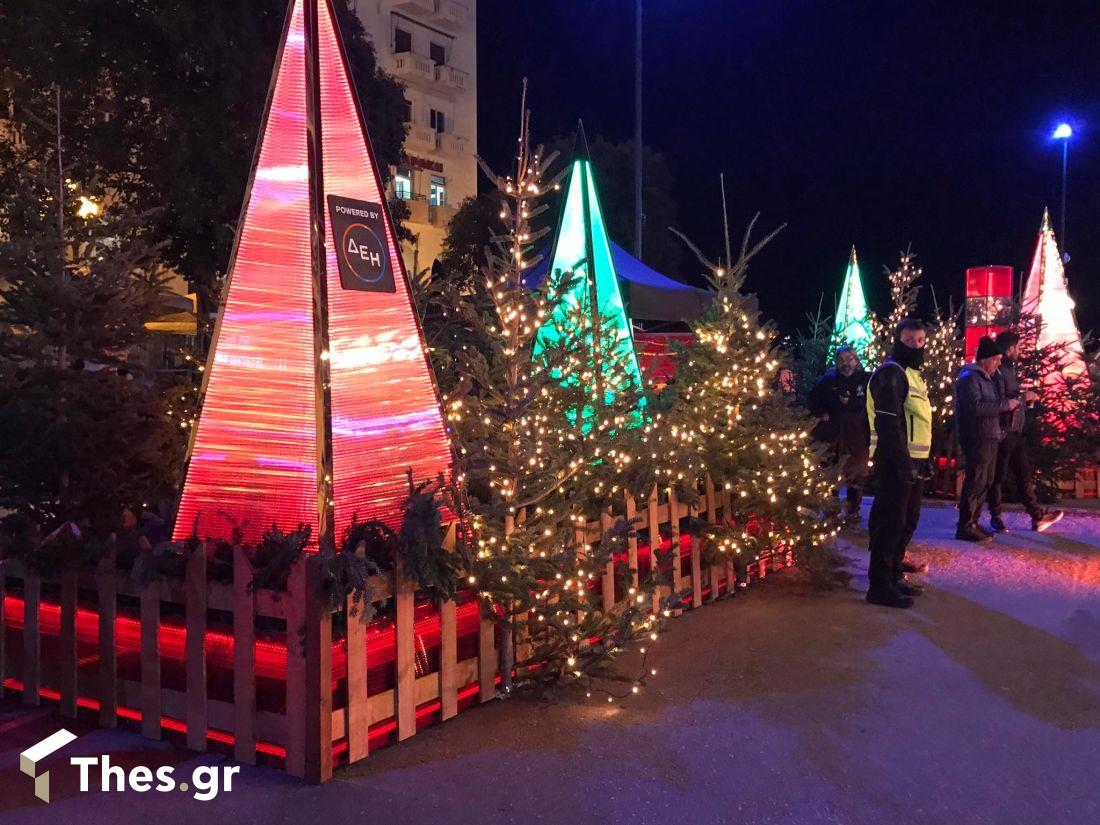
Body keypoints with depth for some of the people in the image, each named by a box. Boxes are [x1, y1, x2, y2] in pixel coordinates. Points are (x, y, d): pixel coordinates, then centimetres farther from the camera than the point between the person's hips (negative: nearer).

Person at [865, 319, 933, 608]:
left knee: (907, 521, 17)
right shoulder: (890, 374, -13)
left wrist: (924, 460, 20)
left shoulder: (912, 374, 19)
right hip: (896, 462, -10)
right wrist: (903, 463, -25)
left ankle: (894, 575, 28)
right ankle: (879, 585, -4)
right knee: (890, 522, -9)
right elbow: (889, 425, -22)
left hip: (912, 460, 10)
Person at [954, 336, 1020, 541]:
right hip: (977, 439, -10)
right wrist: (1005, 404, -18)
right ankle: (965, 528, -7)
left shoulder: (986, 378, 20)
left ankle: (973, 522, 18)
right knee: (976, 482, -10)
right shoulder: (969, 377, -12)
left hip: (989, 438, 10)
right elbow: (976, 407, -25)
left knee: (985, 482, 12)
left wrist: (1008, 406, 8)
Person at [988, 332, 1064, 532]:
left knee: (1025, 473, 12)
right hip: (1002, 433, -10)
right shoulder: (998, 372, -15)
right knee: (999, 476, 0)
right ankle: (995, 518, 10)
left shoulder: (1010, 369, 15)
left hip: (1015, 433, 10)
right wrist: (1023, 397, -13)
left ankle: (1037, 516, 17)